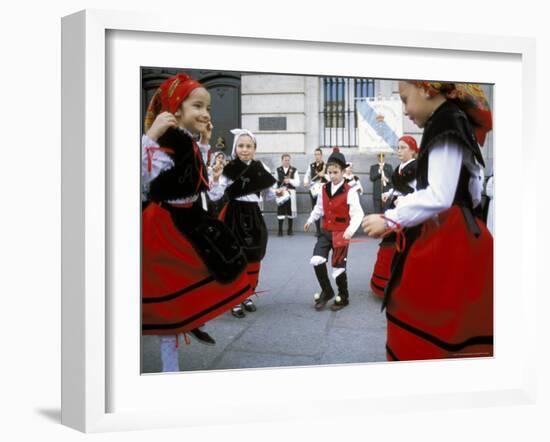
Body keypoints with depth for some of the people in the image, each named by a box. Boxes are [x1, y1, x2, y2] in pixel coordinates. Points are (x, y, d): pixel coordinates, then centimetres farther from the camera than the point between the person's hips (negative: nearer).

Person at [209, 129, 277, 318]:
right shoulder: (229, 169, -9)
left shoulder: (261, 168, 3)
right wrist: (215, 179, -29)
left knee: (253, 259, 11)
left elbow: (269, 195, 14)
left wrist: (279, 193, -4)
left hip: (253, 215, 4)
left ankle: (246, 296, 26)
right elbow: (215, 196, -14)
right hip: (233, 216, -4)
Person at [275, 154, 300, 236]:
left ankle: (290, 229, 16)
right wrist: (277, 190, -5)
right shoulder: (278, 170, 8)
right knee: (280, 212, -5)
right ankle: (280, 230, 1)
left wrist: (290, 181, -15)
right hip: (281, 194, 0)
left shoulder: (294, 170, 4)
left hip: (291, 193, 0)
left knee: (290, 211, 4)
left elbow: (297, 183, -1)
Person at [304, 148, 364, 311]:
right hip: (325, 232, 5)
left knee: (338, 267, 1)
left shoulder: (350, 191, -15)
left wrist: (350, 230, -34)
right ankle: (326, 291, 11)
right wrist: (310, 220, 24)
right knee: (316, 261, -11)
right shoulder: (324, 189, 3)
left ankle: (343, 298, 25)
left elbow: (357, 213, -21)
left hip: (341, 233, -5)